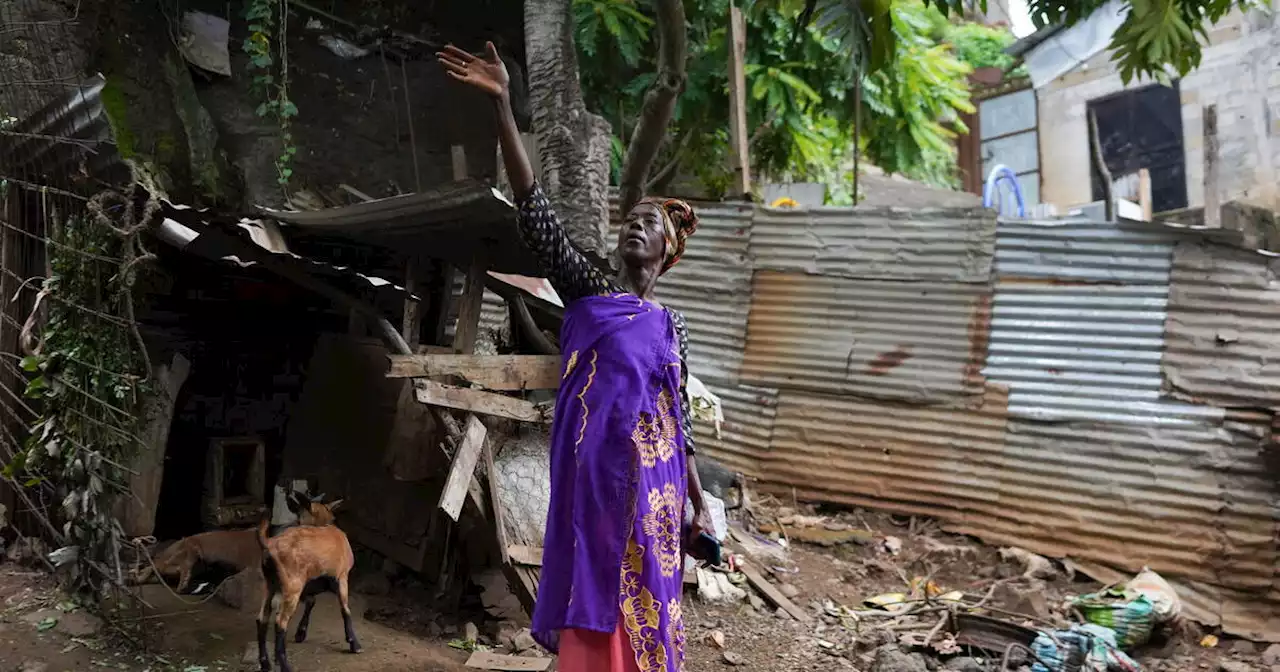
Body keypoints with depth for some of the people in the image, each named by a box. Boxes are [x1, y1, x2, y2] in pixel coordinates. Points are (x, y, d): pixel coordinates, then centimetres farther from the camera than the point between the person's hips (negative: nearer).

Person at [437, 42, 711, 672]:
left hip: (649, 482, 1)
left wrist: (698, 502, 11)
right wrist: (502, 104, -12)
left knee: (642, 610, 8)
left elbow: (678, 420, 13)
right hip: (589, 474, -1)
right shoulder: (585, 289, 6)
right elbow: (535, 212, -4)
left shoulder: (670, 325, 10)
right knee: (591, 614, 3)